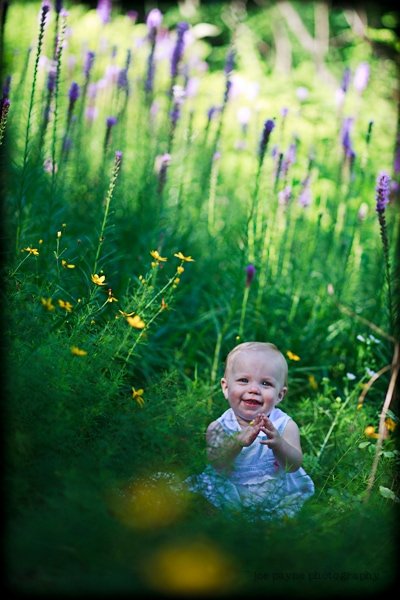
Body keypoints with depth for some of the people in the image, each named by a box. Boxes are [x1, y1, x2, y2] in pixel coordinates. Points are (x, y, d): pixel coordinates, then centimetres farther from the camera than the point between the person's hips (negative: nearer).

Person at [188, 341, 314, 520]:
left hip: (278, 493, 1)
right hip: (231, 492, 0)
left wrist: (278, 444, -39)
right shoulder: (219, 427, -6)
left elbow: (294, 466, -17)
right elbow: (217, 464, -21)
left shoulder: (285, 426, -4)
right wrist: (238, 441, -39)